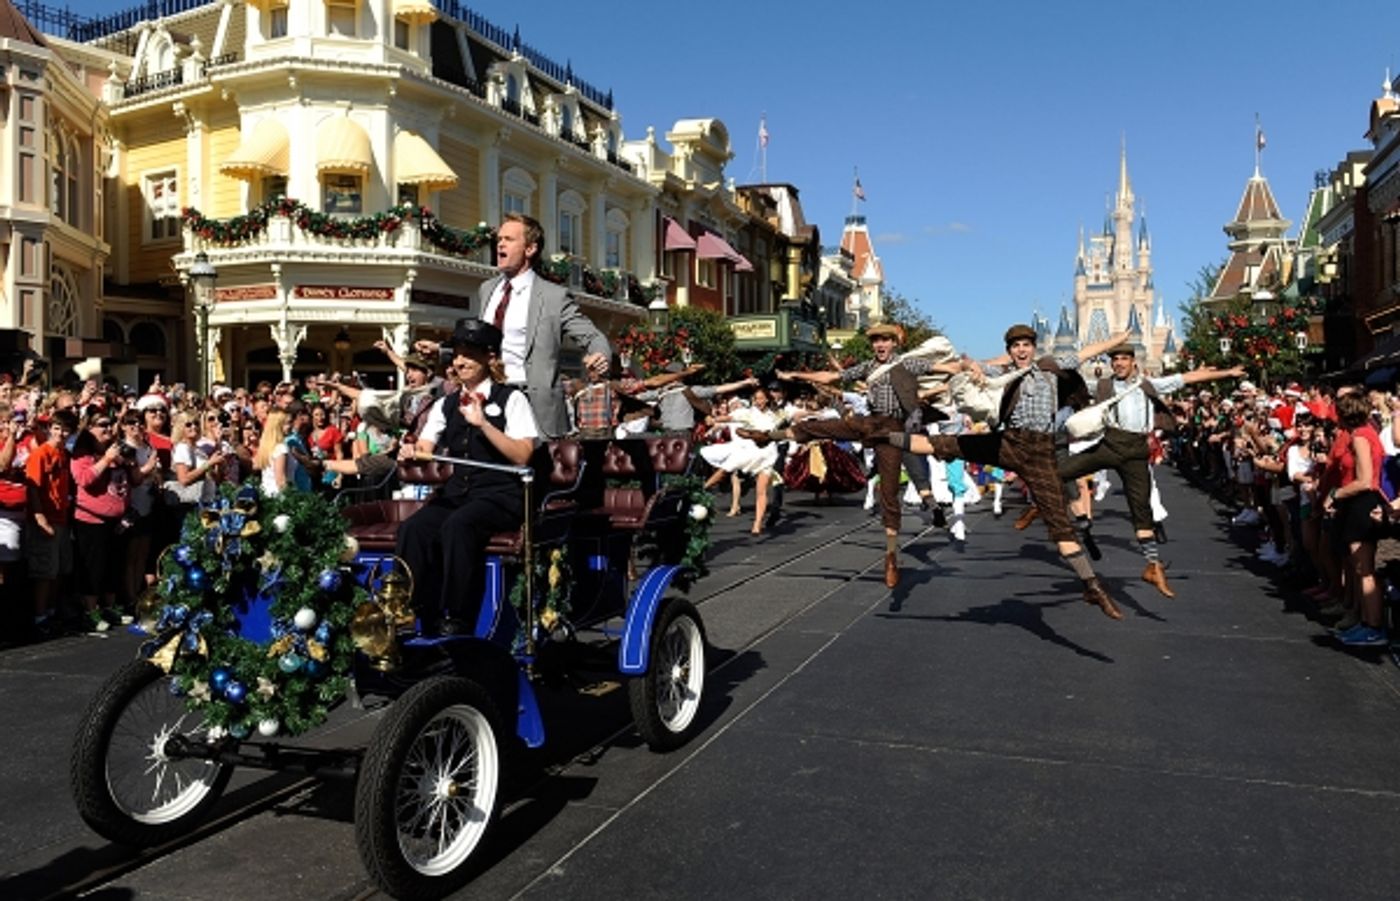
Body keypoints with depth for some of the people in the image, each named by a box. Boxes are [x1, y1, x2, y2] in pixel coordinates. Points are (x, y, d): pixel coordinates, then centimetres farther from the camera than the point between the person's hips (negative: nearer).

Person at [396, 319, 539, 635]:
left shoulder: (511, 399, 4)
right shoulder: (445, 405, 19)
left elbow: (522, 456, -7)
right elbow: (423, 450, 13)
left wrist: (483, 423, -15)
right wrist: (412, 455, -12)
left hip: (500, 496, -5)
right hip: (455, 494, 5)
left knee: (458, 525, -35)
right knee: (413, 528, -25)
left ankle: (458, 623, -25)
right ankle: (429, 623, -19)